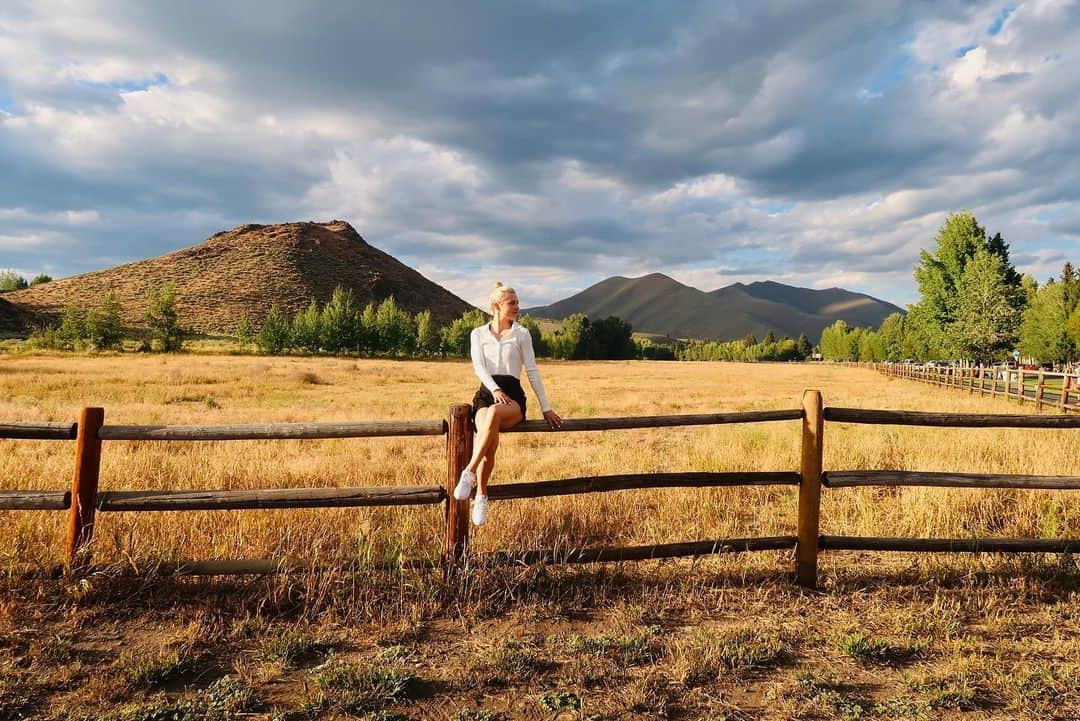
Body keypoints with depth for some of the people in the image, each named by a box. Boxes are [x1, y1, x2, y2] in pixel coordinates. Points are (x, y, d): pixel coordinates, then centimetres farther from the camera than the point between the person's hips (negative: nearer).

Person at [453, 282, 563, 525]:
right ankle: (481, 498, -18)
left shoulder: (521, 334, 12)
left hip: (513, 396, 0)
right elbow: (479, 366, -2)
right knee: (491, 441, -32)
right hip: (487, 393, 0)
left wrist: (546, 408, 6)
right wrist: (495, 390, -21)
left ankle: (469, 473, -37)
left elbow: (532, 371, 10)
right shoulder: (478, 334, 13)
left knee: (495, 412, -40)